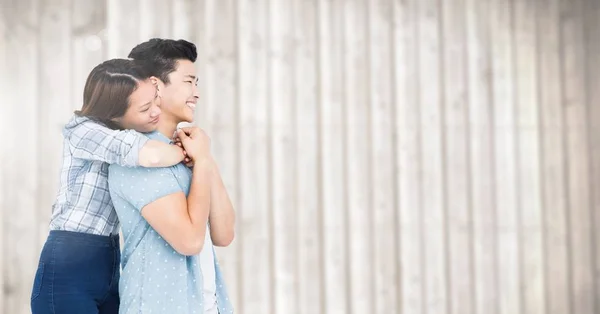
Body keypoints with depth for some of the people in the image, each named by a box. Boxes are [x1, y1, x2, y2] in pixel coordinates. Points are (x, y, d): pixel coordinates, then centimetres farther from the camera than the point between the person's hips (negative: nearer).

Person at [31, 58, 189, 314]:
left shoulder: (131, 136, 9)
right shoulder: (84, 130, -16)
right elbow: (152, 155, -32)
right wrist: (184, 151, -13)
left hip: (110, 264, 7)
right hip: (67, 269, -7)